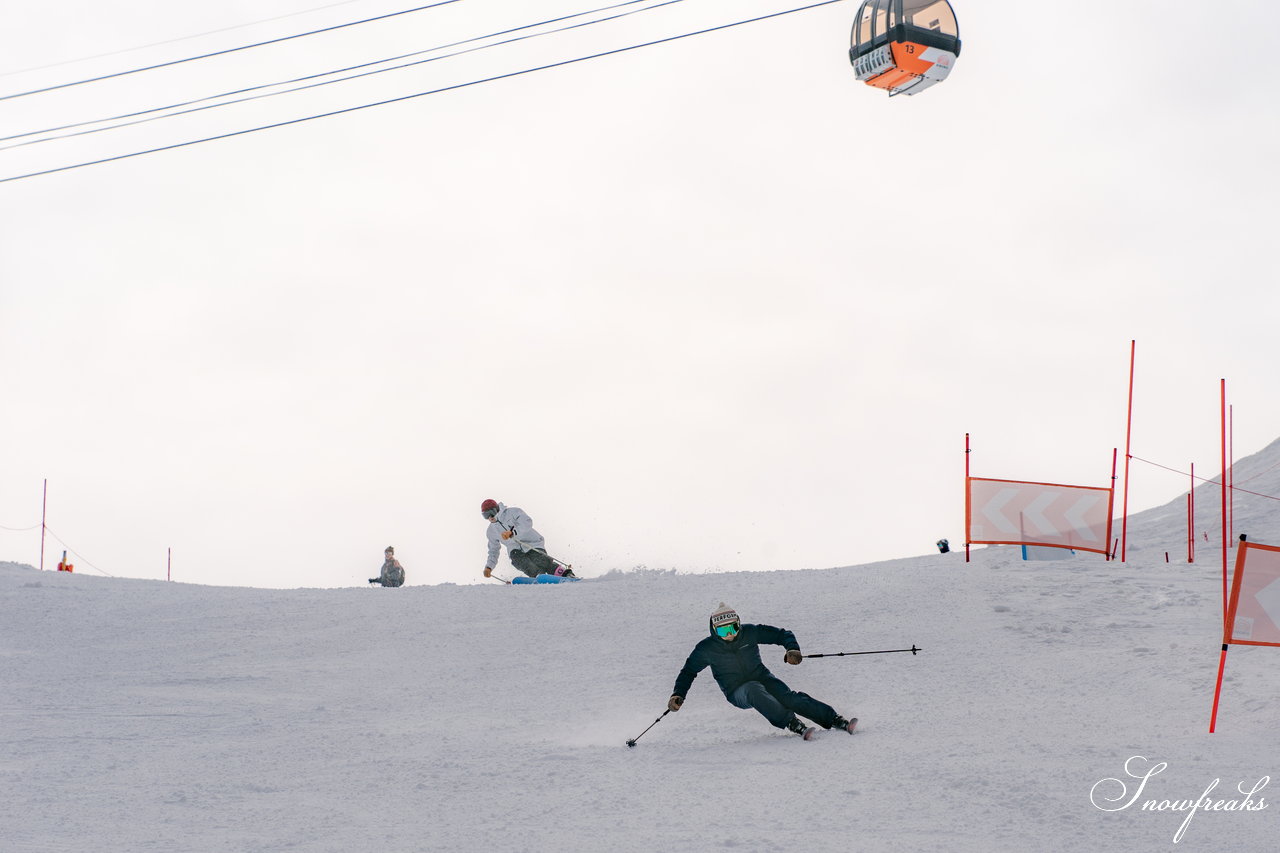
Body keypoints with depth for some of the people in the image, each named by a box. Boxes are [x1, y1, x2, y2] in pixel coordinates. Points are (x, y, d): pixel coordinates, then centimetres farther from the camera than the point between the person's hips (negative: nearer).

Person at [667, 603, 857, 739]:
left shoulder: (750, 633, -6)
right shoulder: (707, 649, -7)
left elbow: (782, 634, 0)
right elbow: (688, 672, 4)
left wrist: (793, 648, -20)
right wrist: (678, 695, -9)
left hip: (761, 677, 2)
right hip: (737, 693, -2)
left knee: (789, 697, -25)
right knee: (755, 690, -37)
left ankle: (835, 720, -32)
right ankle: (793, 724, -47)